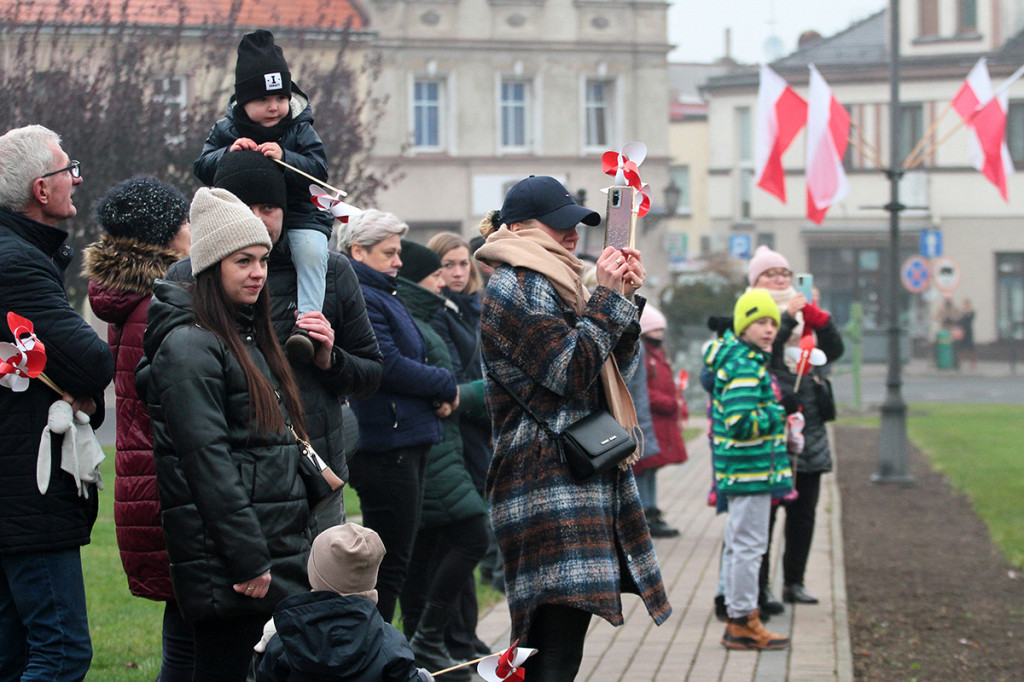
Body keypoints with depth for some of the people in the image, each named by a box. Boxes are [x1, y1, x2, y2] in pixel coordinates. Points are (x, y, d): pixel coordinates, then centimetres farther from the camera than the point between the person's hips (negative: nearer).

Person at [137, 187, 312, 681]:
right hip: (227, 567, -9)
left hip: (279, 557, 9)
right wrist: (249, 561, -20)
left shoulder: (251, 340, 18)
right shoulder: (190, 345, -11)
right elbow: (208, 462, -17)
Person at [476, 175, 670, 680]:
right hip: (551, 487, -10)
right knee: (559, 640, -17)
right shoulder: (516, 289, -8)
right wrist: (609, 298, -9)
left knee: (550, 638, 8)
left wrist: (627, 296, 11)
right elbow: (574, 370, -15)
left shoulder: (551, 285, 22)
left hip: (583, 481, 10)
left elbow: (615, 369, 23)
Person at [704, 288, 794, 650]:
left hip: (740, 471, 11)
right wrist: (777, 415, -14)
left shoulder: (731, 354, 13)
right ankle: (743, 623, 0)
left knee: (738, 544, 16)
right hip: (751, 470, -11)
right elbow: (740, 423, -27)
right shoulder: (745, 366, -19)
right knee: (749, 545, -5)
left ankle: (737, 619, 24)